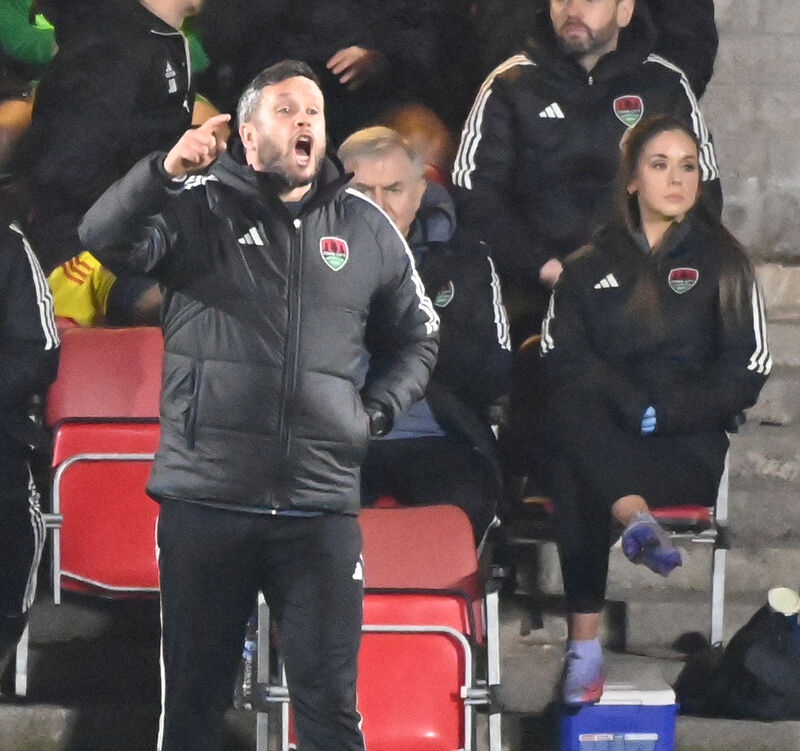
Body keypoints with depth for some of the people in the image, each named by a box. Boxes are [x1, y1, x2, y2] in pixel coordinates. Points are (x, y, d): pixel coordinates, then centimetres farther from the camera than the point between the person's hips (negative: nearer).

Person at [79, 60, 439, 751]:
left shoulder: (367, 230, 12)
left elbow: (416, 336, 23)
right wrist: (166, 171, -31)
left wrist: (375, 412, 7)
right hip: (204, 502, -1)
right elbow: (106, 239, -15)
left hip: (321, 510, 2)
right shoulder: (199, 207, 2)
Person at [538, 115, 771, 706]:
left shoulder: (722, 262, 12)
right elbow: (560, 355, 1)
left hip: (687, 446, -2)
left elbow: (747, 371, 2)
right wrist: (629, 403, -16)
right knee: (571, 404, -35)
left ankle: (585, 643, -44)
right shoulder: (591, 265, 17)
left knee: (576, 476, -34)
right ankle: (636, 518, -52)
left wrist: (664, 411, -12)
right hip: (601, 436, 2)